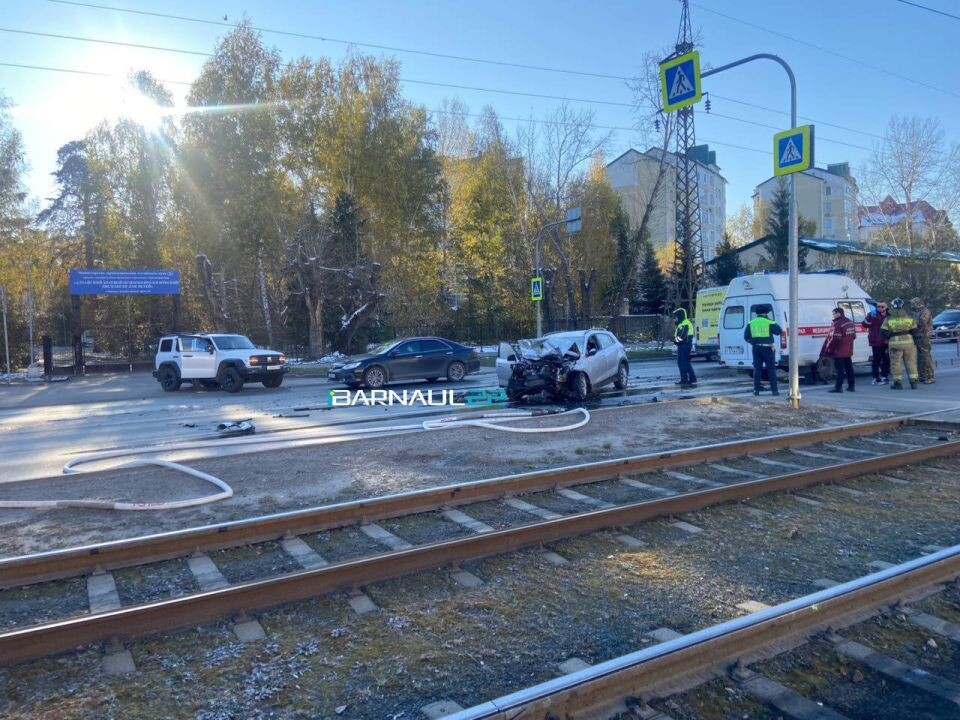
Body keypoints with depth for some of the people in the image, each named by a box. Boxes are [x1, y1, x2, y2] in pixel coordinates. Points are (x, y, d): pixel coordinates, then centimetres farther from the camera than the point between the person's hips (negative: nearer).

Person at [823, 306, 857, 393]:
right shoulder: (851, 323, 13)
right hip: (848, 351, 9)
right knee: (849, 368, 14)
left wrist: (828, 349, -15)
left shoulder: (837, 324, -19)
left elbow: (835, 338, -23)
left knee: (839, 369, -7)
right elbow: (854, 336, 19)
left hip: (839, 352, -9)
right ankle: (851, 386, 20)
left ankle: (838, 387, -7)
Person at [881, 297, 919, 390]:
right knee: (911, 362, 10)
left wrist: (888, 338, 12)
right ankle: (913, 382, 11)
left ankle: (897, 383, 4)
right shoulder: (909, 318, 3)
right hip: (908, 342, 3)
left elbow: (884, 332, -6)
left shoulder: (888, 319, -5)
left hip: (895, 343, -3)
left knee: (896, 363, 3)